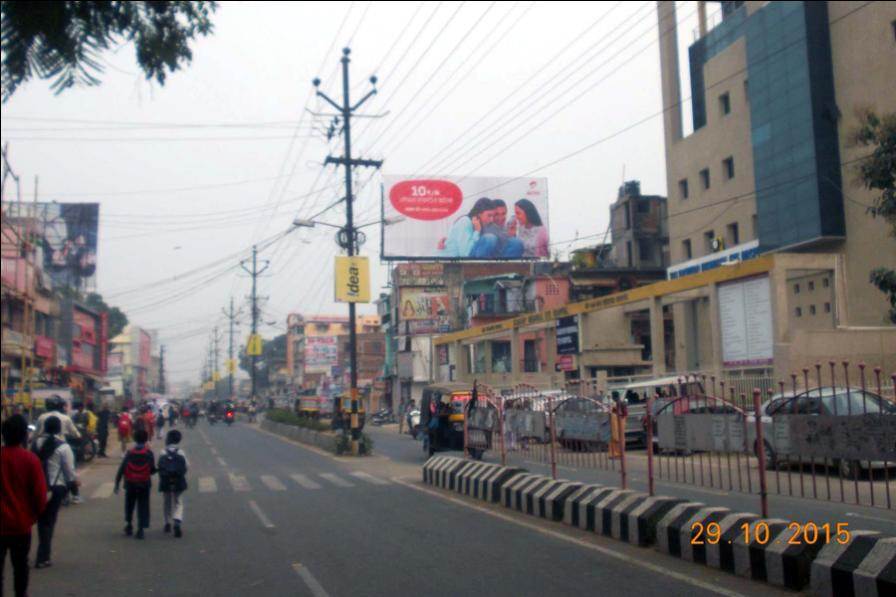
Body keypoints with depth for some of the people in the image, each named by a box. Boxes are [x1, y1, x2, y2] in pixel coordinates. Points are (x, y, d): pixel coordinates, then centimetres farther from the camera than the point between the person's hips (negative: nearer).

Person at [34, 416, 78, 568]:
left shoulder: (37, 443, 2)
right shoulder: (63, 447, -10)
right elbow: (69, 471, -6)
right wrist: (75, 481, 14)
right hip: (55, 487, -4)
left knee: (41, 521, 16)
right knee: (48, 522, 6)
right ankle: (43, 558, 8)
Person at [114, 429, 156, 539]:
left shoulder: (129, 453, -5)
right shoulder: (149, 453, -10)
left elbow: (121, 469, -7)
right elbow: (153, 470, -9)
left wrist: (117, 484, -3)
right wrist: (151, 472, 15)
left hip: (130, 484, 1)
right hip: (144, 485, -1)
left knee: (129, 505, 21)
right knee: (143, 507, 6)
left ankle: (129, 525, 27)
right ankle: (140, 529, 0)